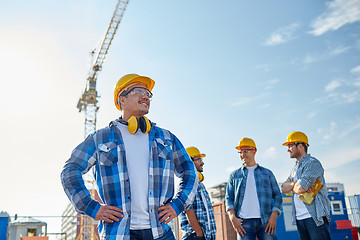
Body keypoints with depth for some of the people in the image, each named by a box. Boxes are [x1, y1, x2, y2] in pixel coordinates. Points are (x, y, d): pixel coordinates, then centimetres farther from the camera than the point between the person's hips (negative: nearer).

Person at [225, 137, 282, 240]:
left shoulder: (267, 173, 16)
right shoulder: (234, 175, 16)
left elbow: (277, 195, 12)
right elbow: (229, 198, 10)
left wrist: (274, 216, -4)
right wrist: (232, 217, -6)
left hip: (266, 221, 0)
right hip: (244, 222, 0)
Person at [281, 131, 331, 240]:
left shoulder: (313, 163, -8)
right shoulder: (295, 167, 20)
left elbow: (300, 189, -19)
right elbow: (284, 189, 11)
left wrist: (292, 186, 3)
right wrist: (295, 183, -7)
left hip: (315, 217, -8)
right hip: (299, 218, 8)